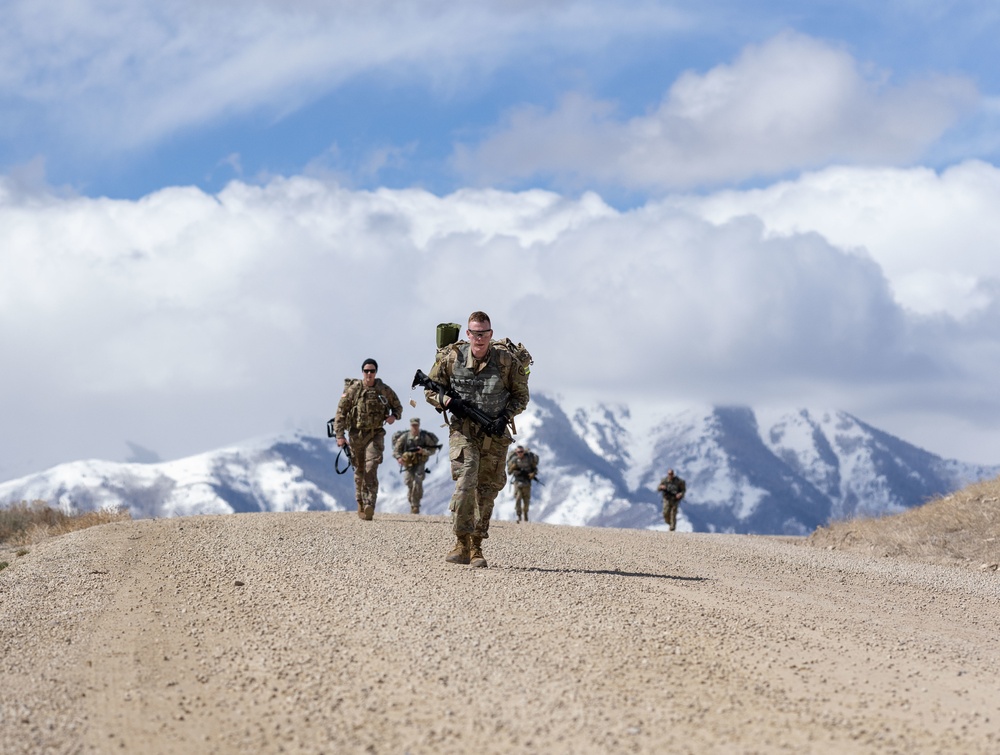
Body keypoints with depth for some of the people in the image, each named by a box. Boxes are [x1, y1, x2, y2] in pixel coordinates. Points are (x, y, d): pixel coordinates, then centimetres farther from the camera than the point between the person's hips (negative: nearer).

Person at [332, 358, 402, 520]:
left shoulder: (384, 390, 0)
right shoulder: (353, 390, -5)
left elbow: (397, 406, 14)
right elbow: (341, 412, -5)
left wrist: (394, 416, -9)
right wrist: (339, 435, -11)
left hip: (375, 434, 0)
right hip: (356, 434, 0)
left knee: (371, 469, -15)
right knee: (360, 471, 8)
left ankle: (369, 507, -20)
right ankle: (360, 503, 25)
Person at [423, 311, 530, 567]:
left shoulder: (507, 360, -4)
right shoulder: (451, 357, -4)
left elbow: (521, 395, 7)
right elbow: (431, 390, 7)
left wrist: (505, 416, -10)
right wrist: (448, 402, -14)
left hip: (495, 435, 1)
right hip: (463, 432, -1)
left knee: (487, 491, 4)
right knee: (465, 483, -18)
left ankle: (476, 547, 15)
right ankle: (462, 543, -11)